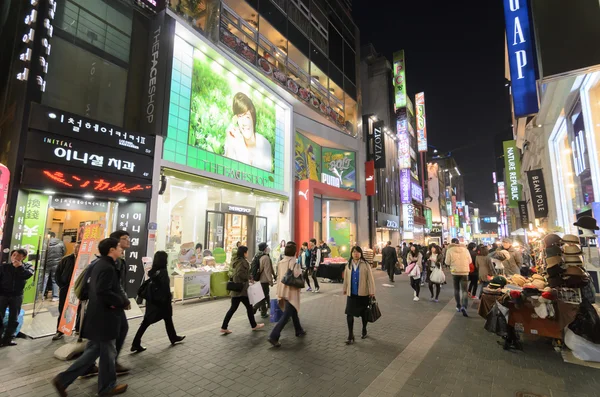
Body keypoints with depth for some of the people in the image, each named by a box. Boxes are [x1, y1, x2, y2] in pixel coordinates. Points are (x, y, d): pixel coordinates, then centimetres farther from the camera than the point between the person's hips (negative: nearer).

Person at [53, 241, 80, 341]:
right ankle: (59, 331, 22)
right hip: (65, 289, 2)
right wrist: (61, 285, 0)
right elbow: (58, 272, 6)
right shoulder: (66, 259, 0)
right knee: (62, 311, 10)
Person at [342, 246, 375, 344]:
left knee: (363, 314, 16)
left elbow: (370, 278, -9)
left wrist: (372, 291, -11)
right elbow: (346, 278, 12)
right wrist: (344, 289, 17)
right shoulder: (349, 264, 4)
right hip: (351, 293, 3)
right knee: (349, 314, -3)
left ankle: (364, 331, 39)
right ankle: (350, 336, 8)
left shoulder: (365, 264, -10)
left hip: (363, 293, -3)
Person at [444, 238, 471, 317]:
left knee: (456, 289, 16)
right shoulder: (465, 249, 1)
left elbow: (447, 262, -6)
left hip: (455, 272, 0)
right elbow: (470, 261, 7)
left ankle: (458, 306, 23)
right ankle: (464, 306, -18)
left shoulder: (450, 250, -6)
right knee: (464, 290, 0)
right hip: (464, 272, 0)